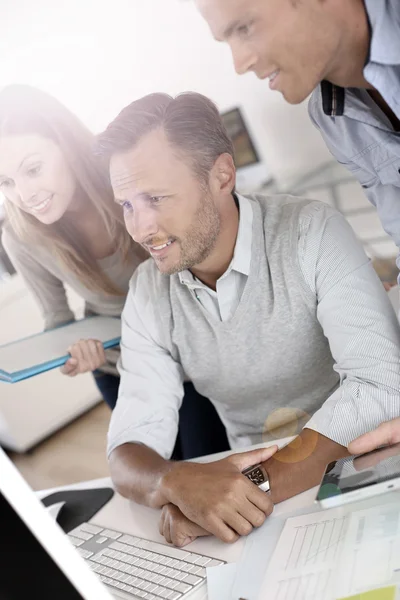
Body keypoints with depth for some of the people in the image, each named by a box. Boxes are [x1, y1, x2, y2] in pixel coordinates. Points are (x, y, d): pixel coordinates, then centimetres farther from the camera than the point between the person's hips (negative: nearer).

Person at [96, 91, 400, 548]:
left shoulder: (311, 234, -15)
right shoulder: (148, 293, -3)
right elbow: (130, 447, -7)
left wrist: (260, 484, -31)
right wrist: (178, 483, -29)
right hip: (249, 484, 3)